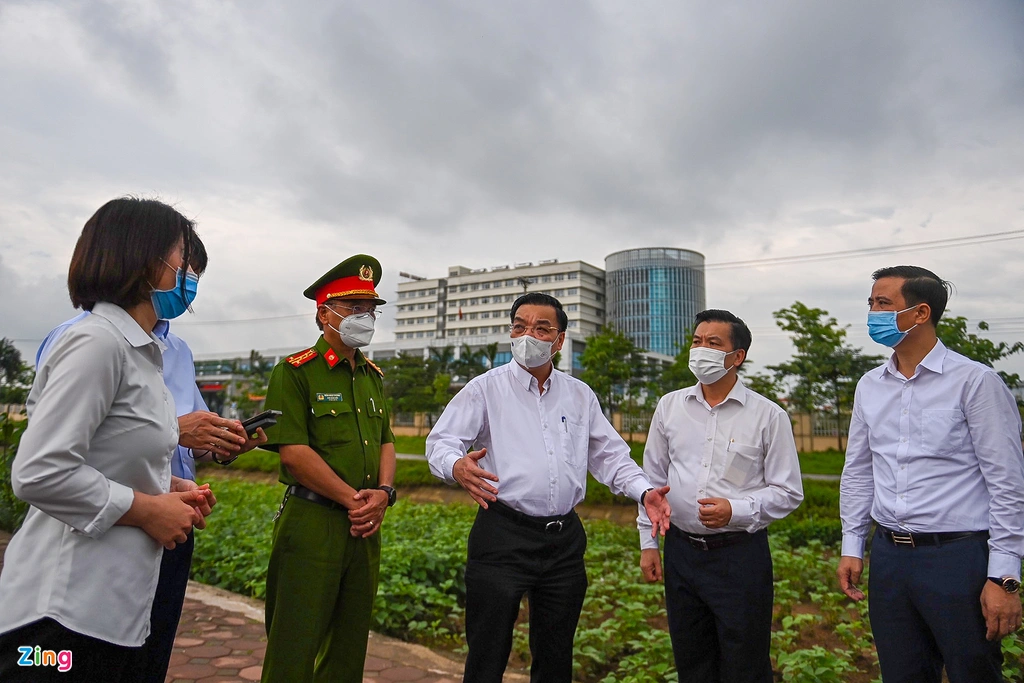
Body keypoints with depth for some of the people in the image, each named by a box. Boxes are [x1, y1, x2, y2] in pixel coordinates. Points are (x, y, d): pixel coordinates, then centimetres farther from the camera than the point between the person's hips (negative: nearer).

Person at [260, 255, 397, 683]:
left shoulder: (373, 376, 13)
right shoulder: (296, 372, -8)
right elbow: (293, 452, -16)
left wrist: (382, 492, -4)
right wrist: (354, 500, -15)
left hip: (365, 527, 7)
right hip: (312, 524, -6)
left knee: (351, 642, 17)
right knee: (296, 646, 4)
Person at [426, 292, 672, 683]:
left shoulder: (580, 396, 12)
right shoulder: (486, 389, -1)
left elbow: (609, 455, 15)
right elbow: (442, 441, -9)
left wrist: (644, 491, -2)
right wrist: (457, 466, -32)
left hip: (564, 540, 4)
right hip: (502, 536, -4)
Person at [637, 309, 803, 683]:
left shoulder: (768, 416, -5)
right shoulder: (669, 406, 4)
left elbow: (788, 492, -2)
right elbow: (653, 479, 9)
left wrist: (736, 510, -18)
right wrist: (648, 543, 7)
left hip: (740, 554, -3)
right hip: (680, 551, 3)